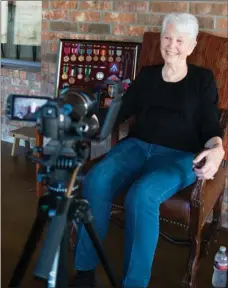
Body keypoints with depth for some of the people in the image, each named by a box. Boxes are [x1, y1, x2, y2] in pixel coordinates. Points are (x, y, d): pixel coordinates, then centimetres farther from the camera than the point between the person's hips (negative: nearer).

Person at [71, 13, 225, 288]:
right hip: (137, 145, 3)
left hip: (179, 155, -3)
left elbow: (210, 126, 2)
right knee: (95, 180, -28)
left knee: (142, 194, -35)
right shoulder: (146, 75, 18)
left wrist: (217, 149, -21)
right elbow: (121, 110, 12)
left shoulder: (203, 79, 10)